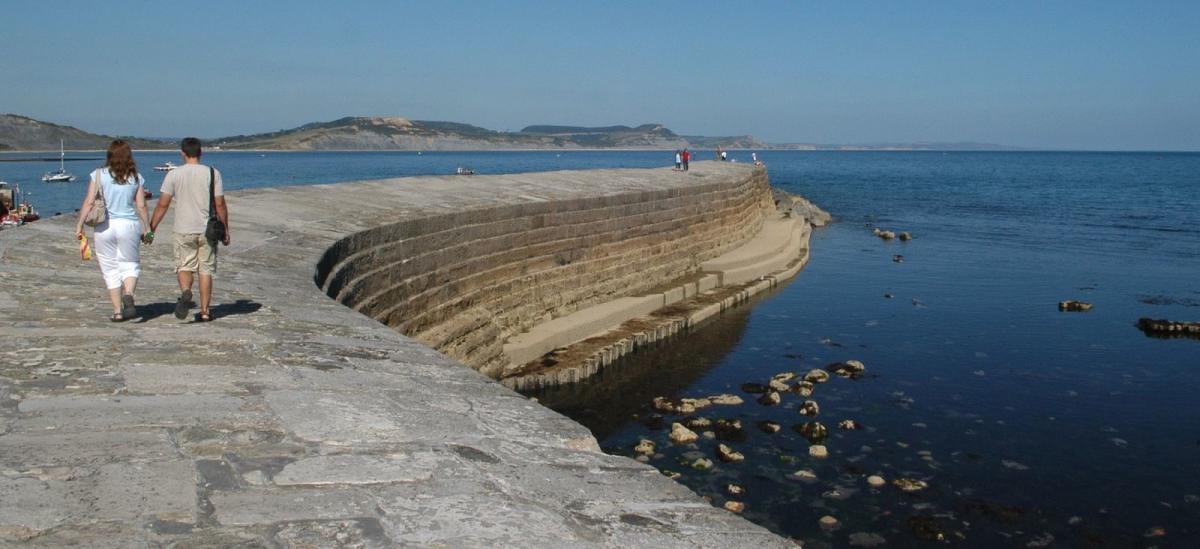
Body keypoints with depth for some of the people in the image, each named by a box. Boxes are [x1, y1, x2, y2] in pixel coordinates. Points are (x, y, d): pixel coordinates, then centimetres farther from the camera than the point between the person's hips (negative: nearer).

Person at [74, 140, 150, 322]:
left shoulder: (99, 175, -3)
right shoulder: (136, 177, 1)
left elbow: (89, 202, -7)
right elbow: (141, 206, 1)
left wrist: (79, 225, 0)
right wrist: (146, 229, 10)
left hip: (104, 227, 0)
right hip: (129, 225, 0)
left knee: (111, 270, 10)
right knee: (130, 264, 15)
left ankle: (117, 311, 11)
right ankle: (128, 294, -13)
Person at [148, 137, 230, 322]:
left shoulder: (174, 174, -2)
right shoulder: (212, 173, -2)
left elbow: (162, 205, -4)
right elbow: (220, 205, -3)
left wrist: (151, 228, 4)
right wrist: (225, 231, 5)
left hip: (184, 230, 0)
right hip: (208, 230, 1)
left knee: (184, 267, 11)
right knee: (206, 270, 7)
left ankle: (185, 292, -19)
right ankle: (205, 311, 9)